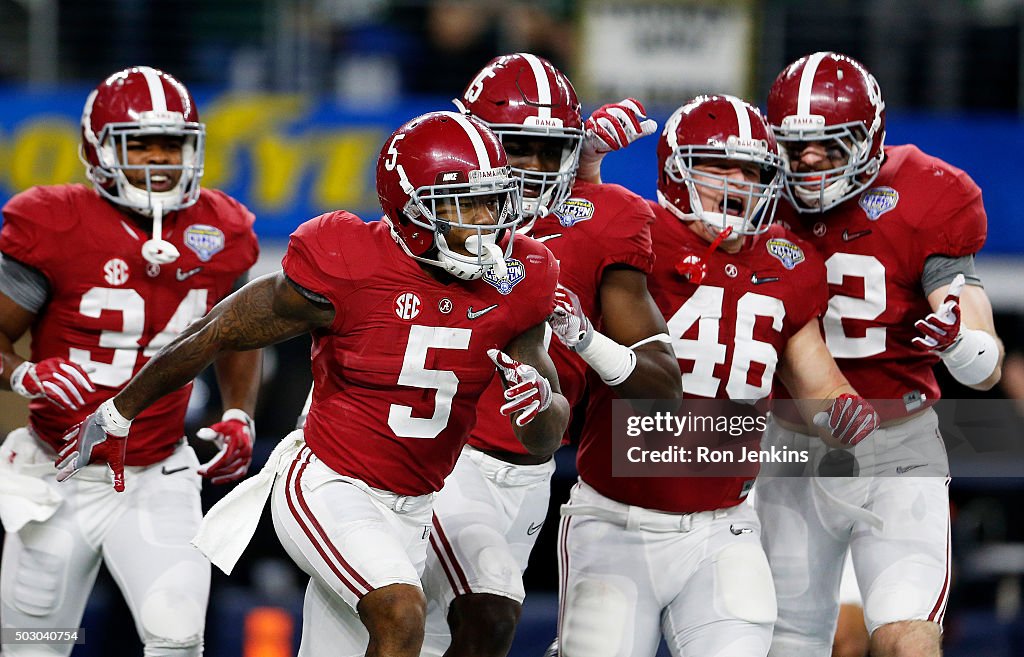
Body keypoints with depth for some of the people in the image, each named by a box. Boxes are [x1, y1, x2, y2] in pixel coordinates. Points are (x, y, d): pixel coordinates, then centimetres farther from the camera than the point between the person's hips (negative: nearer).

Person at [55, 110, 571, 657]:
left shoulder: (512, 283, -6)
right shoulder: (343, 269, -20)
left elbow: (543, 443, 0)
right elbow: (216, 335, -5)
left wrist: (540, 400, -26)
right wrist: (117, 414, 7)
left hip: (408, 510, 6)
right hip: (327, 489, -6)